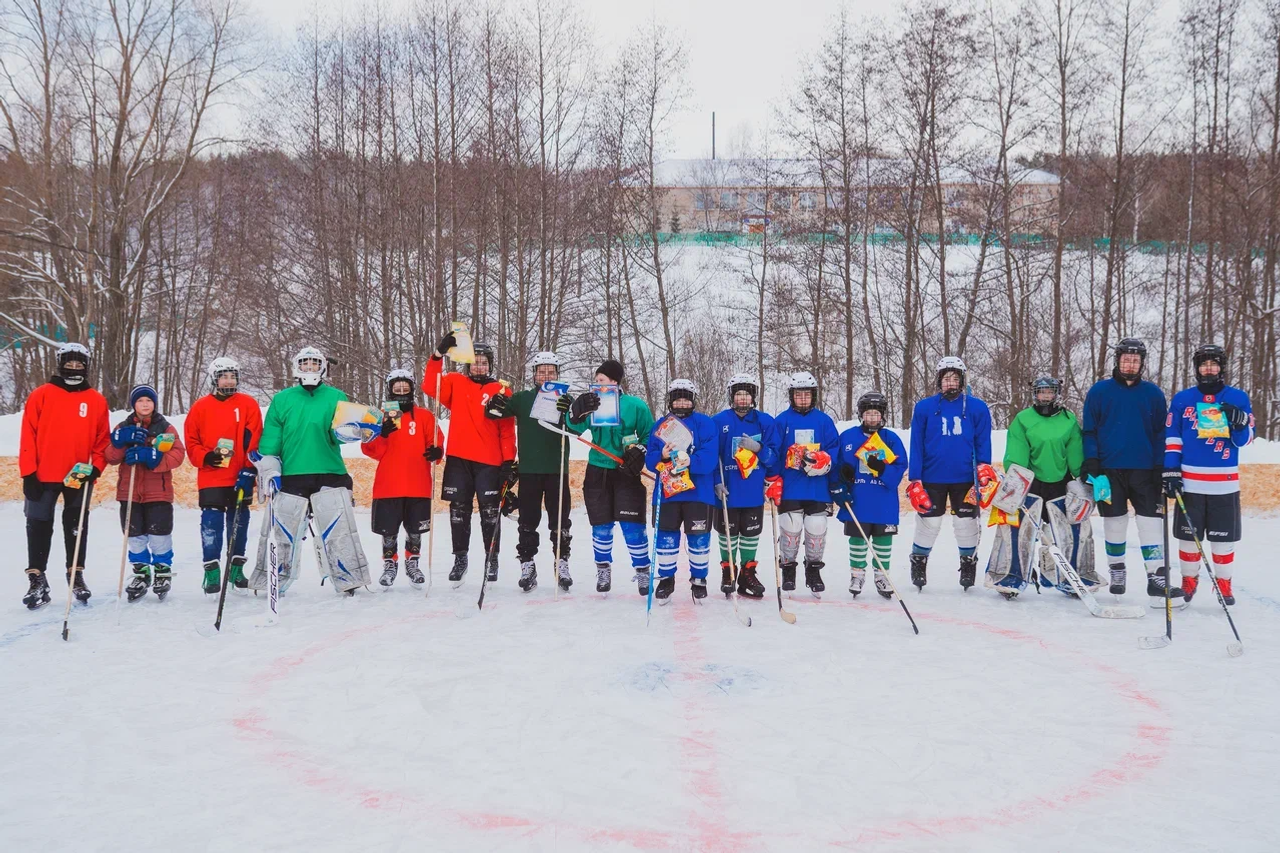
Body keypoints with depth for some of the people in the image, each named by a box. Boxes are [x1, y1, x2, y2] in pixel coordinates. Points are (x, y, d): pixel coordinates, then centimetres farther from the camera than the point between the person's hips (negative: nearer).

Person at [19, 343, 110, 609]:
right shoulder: (41, 395, -1)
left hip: (79, 478, 1)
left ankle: (76, 575, 20)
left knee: (76, 527, 9)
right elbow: (28, 436, -3)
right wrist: (28, 473, -8)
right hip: (43, 477, -1)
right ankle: (37, 580, 11)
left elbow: (103, 439, 5)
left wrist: (94, 468, -8)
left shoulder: (97, 400, 4)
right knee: (39, 527, 5)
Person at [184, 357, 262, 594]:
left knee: (239, 522, 9)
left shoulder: (249, 405, 2)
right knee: (211, 523, -6)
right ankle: (212, 572, -1)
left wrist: (249, 470, -8)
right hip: (210, 478, 0)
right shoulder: (200, 407, 4)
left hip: (240, 478, 1)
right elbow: (191, 441, 7)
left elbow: (254, 441, -1)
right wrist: (205, 457, -11)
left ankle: (236, 568, 21)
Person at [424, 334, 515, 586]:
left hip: (490, 462, -1)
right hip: (458, 460, 1)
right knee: (459, 511, 8)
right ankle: (460, 557, 19)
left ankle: (491, 558, 16)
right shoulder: (455, 383, 8)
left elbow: (508, 430, 2)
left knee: (490, 513, 3)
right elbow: (430, 387, -10)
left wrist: (509, 461, -3)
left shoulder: (501, 391, 4)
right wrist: (438, 354, -19)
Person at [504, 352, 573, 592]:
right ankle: (527, 565, 11)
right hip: (529, 470, 0)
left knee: (560, 521, 4)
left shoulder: (565, 399, 5)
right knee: (528, 521, 4)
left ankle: (562, 564, 12)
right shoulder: (522, 398, 6)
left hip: (557, 469, 0)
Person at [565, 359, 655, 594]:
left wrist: (639, 453, -11)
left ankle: (642, 571, 11)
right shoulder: (594, 403, 3)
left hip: (626, 472, -3)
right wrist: (578, 411, -29)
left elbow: (649, 435, 4)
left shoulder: (635, 405, -4)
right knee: (601, 526, 8)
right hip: (597, 471, 3)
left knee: (632, 525, -5)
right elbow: (576, 427, -10)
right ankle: (603, 570, 26)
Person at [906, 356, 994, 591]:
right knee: (928, 523, 4)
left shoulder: (977, 408, 1)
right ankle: (918, 563, 23)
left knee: (966, 524, 8)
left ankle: (969, 563, 27)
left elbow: (983, 443, 6)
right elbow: (916, 446, 2)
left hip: (965, 479, 0)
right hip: (932, 478, 0)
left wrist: (984, 468, -7)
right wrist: (914, 481, -2)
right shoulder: (924, 407, 1)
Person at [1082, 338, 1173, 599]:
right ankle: (1116, 571, 23)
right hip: (1109, 470, -1)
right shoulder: (1099, 391, 2)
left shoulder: (1153, 393, 5)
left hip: (1143, 470, 1)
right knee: (1114, 523, 8)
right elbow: (1089, 430, 3)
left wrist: (1161, 468, -1)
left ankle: (1156, 578, 1)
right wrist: (1090, 462, -6)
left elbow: (1161, 433, 6)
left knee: (1151, 523, -2)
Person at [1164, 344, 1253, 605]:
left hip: (1225, 482, 0)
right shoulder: (1182, 399, 5)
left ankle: (1224, 584, 17)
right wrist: (1170, 470, -1)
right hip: (1190, 481, 0)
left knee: (1224, 537, 4)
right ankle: (1188, 581, 20)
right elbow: (1171, 437, 6)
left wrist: (1239, 422, -15)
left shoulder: (1238, 398, 4)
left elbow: (1244, 439, 6)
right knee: (1188, 535, 6)